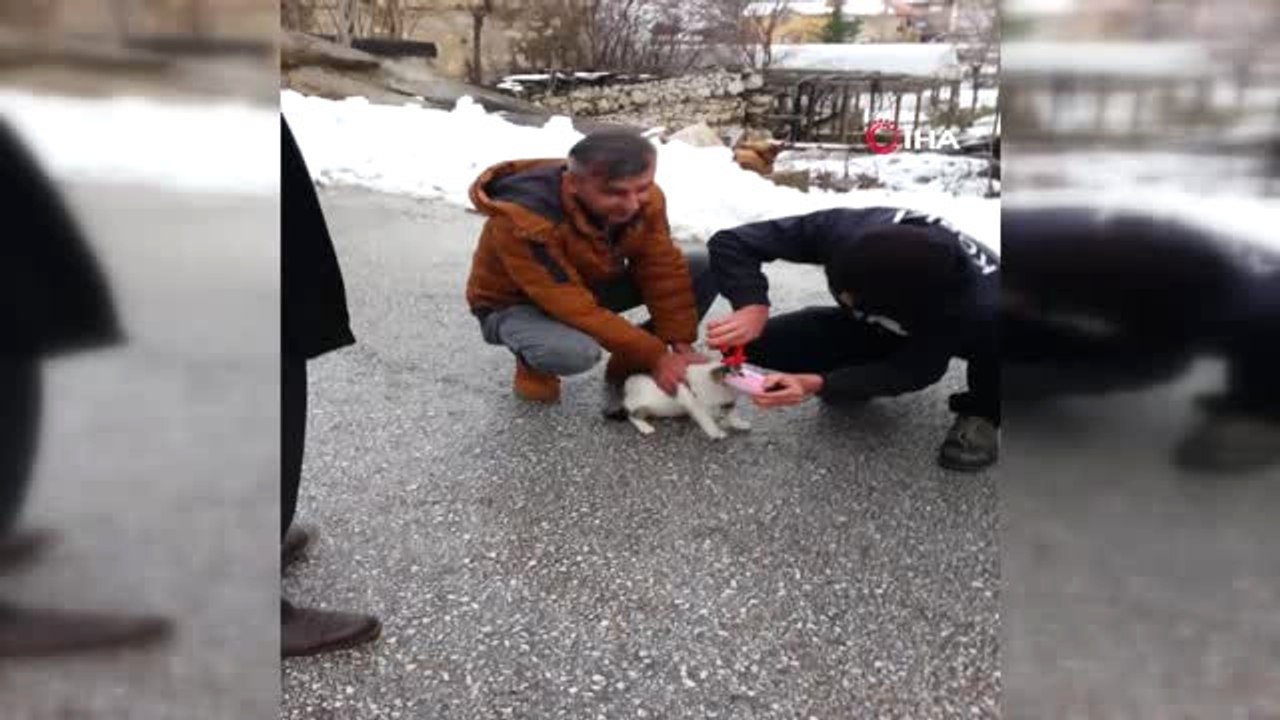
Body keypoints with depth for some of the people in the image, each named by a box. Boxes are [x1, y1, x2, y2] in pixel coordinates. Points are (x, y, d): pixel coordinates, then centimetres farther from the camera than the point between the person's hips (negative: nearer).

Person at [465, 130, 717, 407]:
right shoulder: (524, 222, -37)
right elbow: (577, 310, -36)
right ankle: (532, 362, -4)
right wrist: (654, 357, -33)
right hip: (516, 305, -6)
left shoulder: (644, 198, -19)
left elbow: (663, 272, -11)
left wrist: (682, 345, -18)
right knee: (576, 351, -42)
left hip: (593, 285, 6)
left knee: (706, 268, -11)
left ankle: (629, 369, -1)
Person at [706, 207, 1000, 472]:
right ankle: (859, 380, 7)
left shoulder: (980, 301, -42)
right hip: (874, 327, 3)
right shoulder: (843, 230, -35)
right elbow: (731, 242, -27)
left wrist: (817, 384, -44)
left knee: (995, 328, -40)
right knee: (764, 343, -19)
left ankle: (980, 415, -9)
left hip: (968, 328, -3)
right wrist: (752, 307, -46)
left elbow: (915, 369, -31)